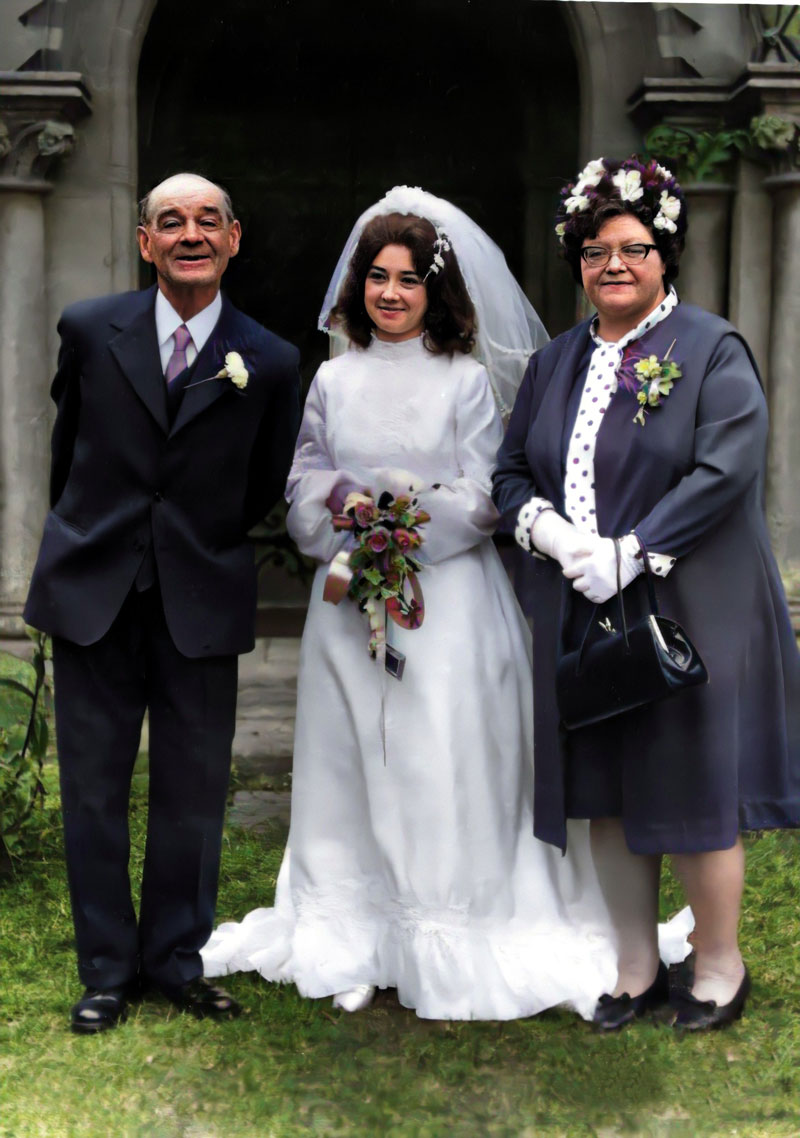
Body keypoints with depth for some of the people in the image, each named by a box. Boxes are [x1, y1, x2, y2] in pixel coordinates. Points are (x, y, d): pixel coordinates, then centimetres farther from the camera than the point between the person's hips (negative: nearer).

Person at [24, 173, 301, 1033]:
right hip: (93, 593, 1)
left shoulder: (269, 363, -2)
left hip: (202, 600, 0)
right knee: (93, 787, 7)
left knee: (193, 792, 7)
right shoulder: (89, 331, -1)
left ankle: (177, 960, 24)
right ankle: (107, 970, 21)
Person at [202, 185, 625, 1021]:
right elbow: (304, 482, 8)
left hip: (445, 598, -3)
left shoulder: (467, 382, 0)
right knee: (352, 761, 7)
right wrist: (346, 505, -12)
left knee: (441, 763, -3)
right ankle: (356, 946, 18)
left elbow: (483, 498, -3)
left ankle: (449, 957, 9)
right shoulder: (334, 380, 10)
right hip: (349, 598, 3)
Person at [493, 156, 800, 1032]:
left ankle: (718, 964, 20)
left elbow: (725, 469, -15)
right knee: (607, 793, 9)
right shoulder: (556, 362, 12)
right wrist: (552, 531, -9)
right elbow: (510, 471, 12)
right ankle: (637, 967, 23)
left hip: (685, 610, -5)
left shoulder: (712, 352, -4)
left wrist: (629, 555, -20)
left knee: (694, 787, 2)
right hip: (581, 612, 5)